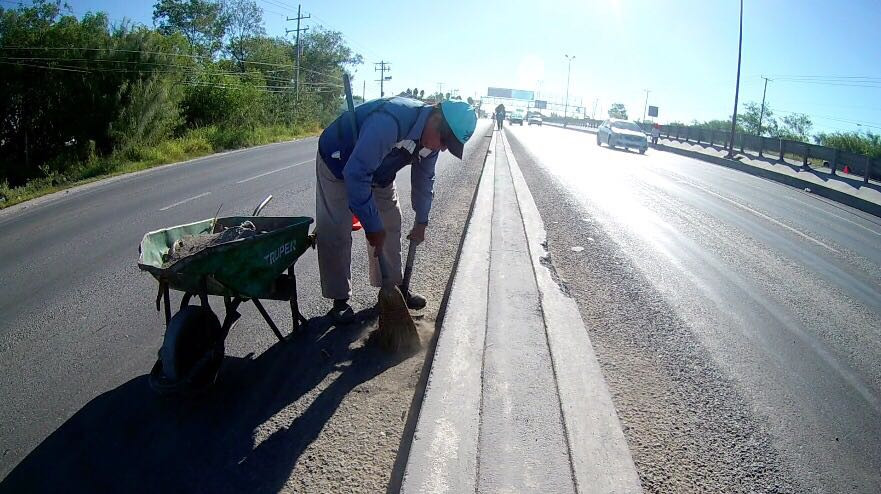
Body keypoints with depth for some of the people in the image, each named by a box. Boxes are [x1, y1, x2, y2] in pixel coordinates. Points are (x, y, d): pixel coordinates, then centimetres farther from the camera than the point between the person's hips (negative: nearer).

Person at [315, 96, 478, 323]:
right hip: (338, 164, -7)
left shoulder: (431, 135, -14)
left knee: (390, 226, 7)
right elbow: (356, 174, -42)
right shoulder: (389, 121, -42)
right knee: (334, 234, -9)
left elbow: (424, 179, 2)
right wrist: (372, 225, -35)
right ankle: (340, 300, 4)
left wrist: (421, 222, 3)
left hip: (377, 172, 7)